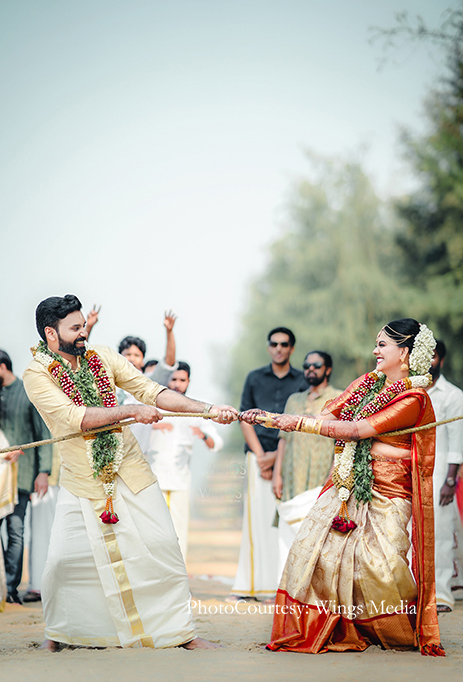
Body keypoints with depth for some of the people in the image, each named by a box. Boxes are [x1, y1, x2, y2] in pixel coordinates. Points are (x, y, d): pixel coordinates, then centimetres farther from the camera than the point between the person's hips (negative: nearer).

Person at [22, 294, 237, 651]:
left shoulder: (103, 357, 0)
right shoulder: (37, 375, -11)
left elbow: (150, 390, -5)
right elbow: (73, 417, -24)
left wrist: (207, 409, -15)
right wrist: (132, 411, -30)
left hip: (129, 470, 3)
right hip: (81, 480, -3)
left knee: (161, 547, -3)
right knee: (64, 559, -4)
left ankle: (181, 630, 7)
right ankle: (58, 630, 22)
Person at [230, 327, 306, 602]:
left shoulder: (303, 381, 8)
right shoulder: (255, 378, 13)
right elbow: (245, 419, 10)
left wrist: (277, 456, -7)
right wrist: (260, 456, -1)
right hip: (259, 454, 1)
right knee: (256, 516, -4)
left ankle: (282, 583, -4)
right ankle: (251, 584, -3)